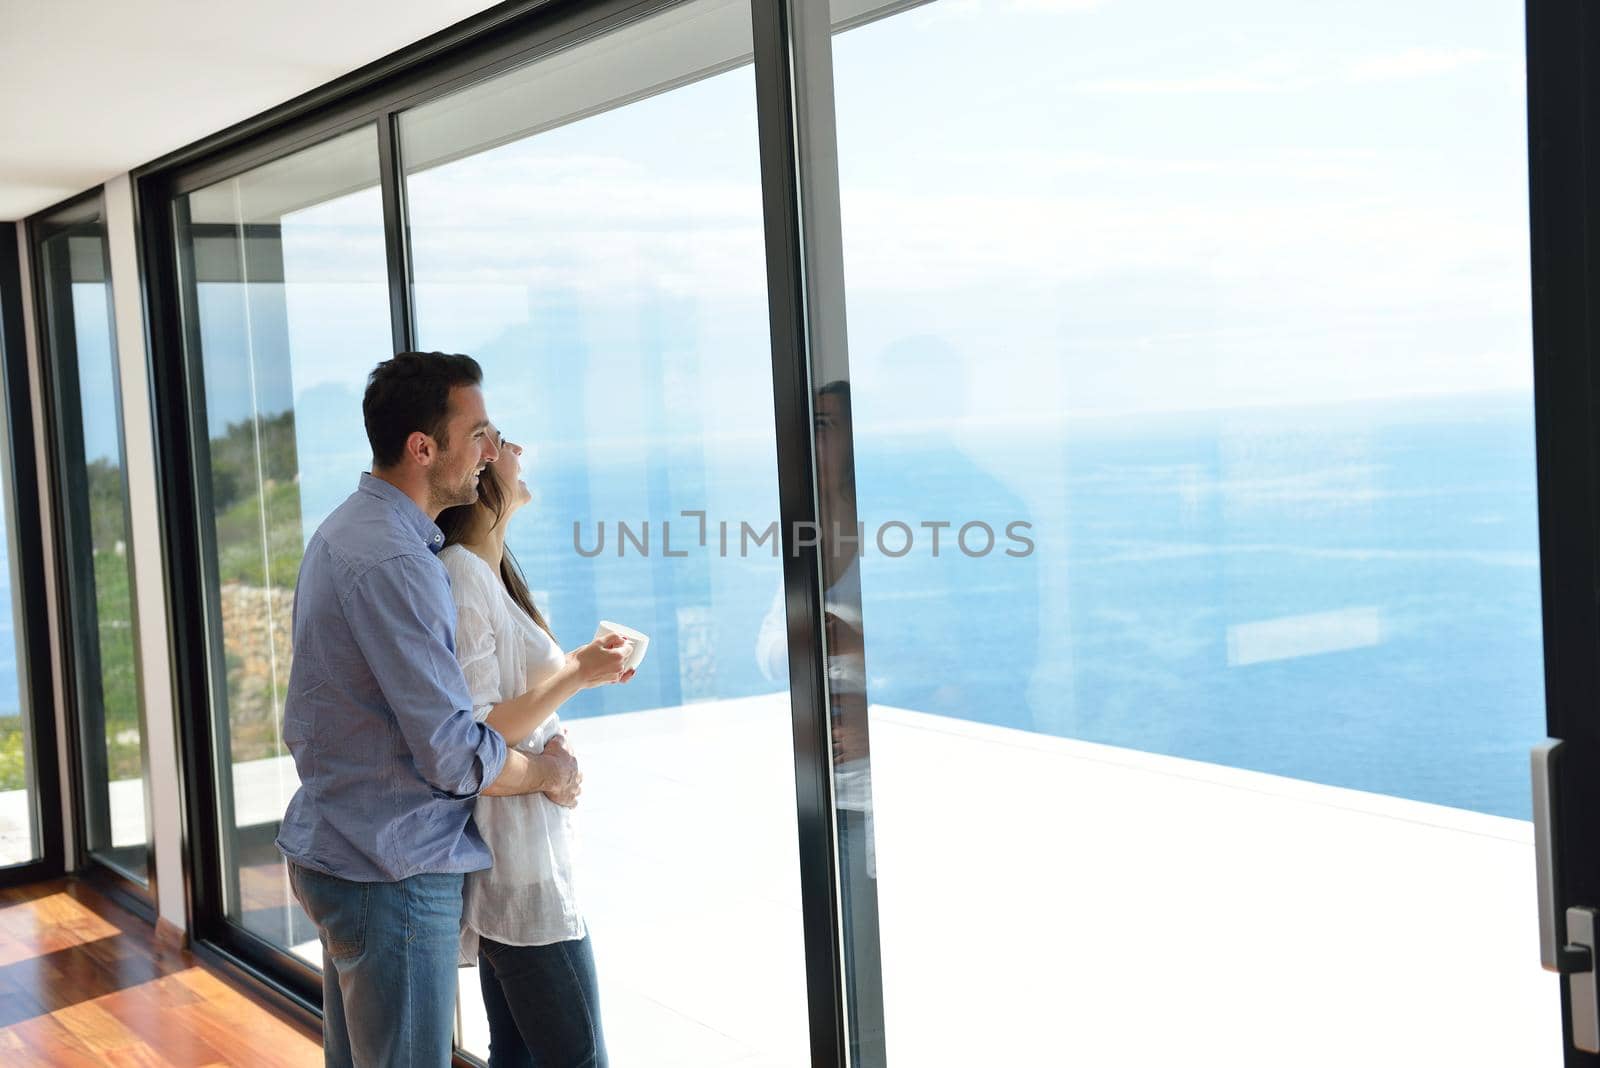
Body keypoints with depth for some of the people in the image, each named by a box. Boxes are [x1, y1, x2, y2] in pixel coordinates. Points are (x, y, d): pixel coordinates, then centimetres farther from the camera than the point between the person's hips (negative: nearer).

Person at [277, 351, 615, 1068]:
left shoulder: (343, 531, 10)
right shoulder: (394, 563, -24)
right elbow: (455, 755, -24)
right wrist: (548, 773, -4)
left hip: (331, 852, 10)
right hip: (392, 872, -10)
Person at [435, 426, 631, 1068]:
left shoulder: (489, 573, 14)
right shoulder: (460, 576, -16)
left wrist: (575, 669, 11)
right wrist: (574, 678, -15)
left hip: (516, 856, 10)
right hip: (517, 866, -10)